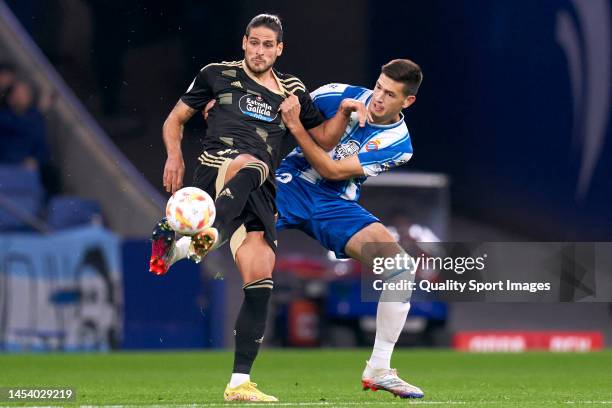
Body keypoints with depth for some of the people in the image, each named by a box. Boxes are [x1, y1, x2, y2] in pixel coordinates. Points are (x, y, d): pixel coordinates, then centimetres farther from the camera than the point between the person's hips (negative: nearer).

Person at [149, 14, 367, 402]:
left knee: (260, 281, -10)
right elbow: (175, 119, 19)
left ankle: (240, 382, -5)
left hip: (260, 194, 4)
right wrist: (174, 154, 0)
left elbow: (324, 137, 27)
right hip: (216, 171, -4)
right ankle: (207, 236, -69)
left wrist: (345, 112, 7)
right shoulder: (218, 75, 14)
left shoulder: (292, 90, 22)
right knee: (249, 163, -41)